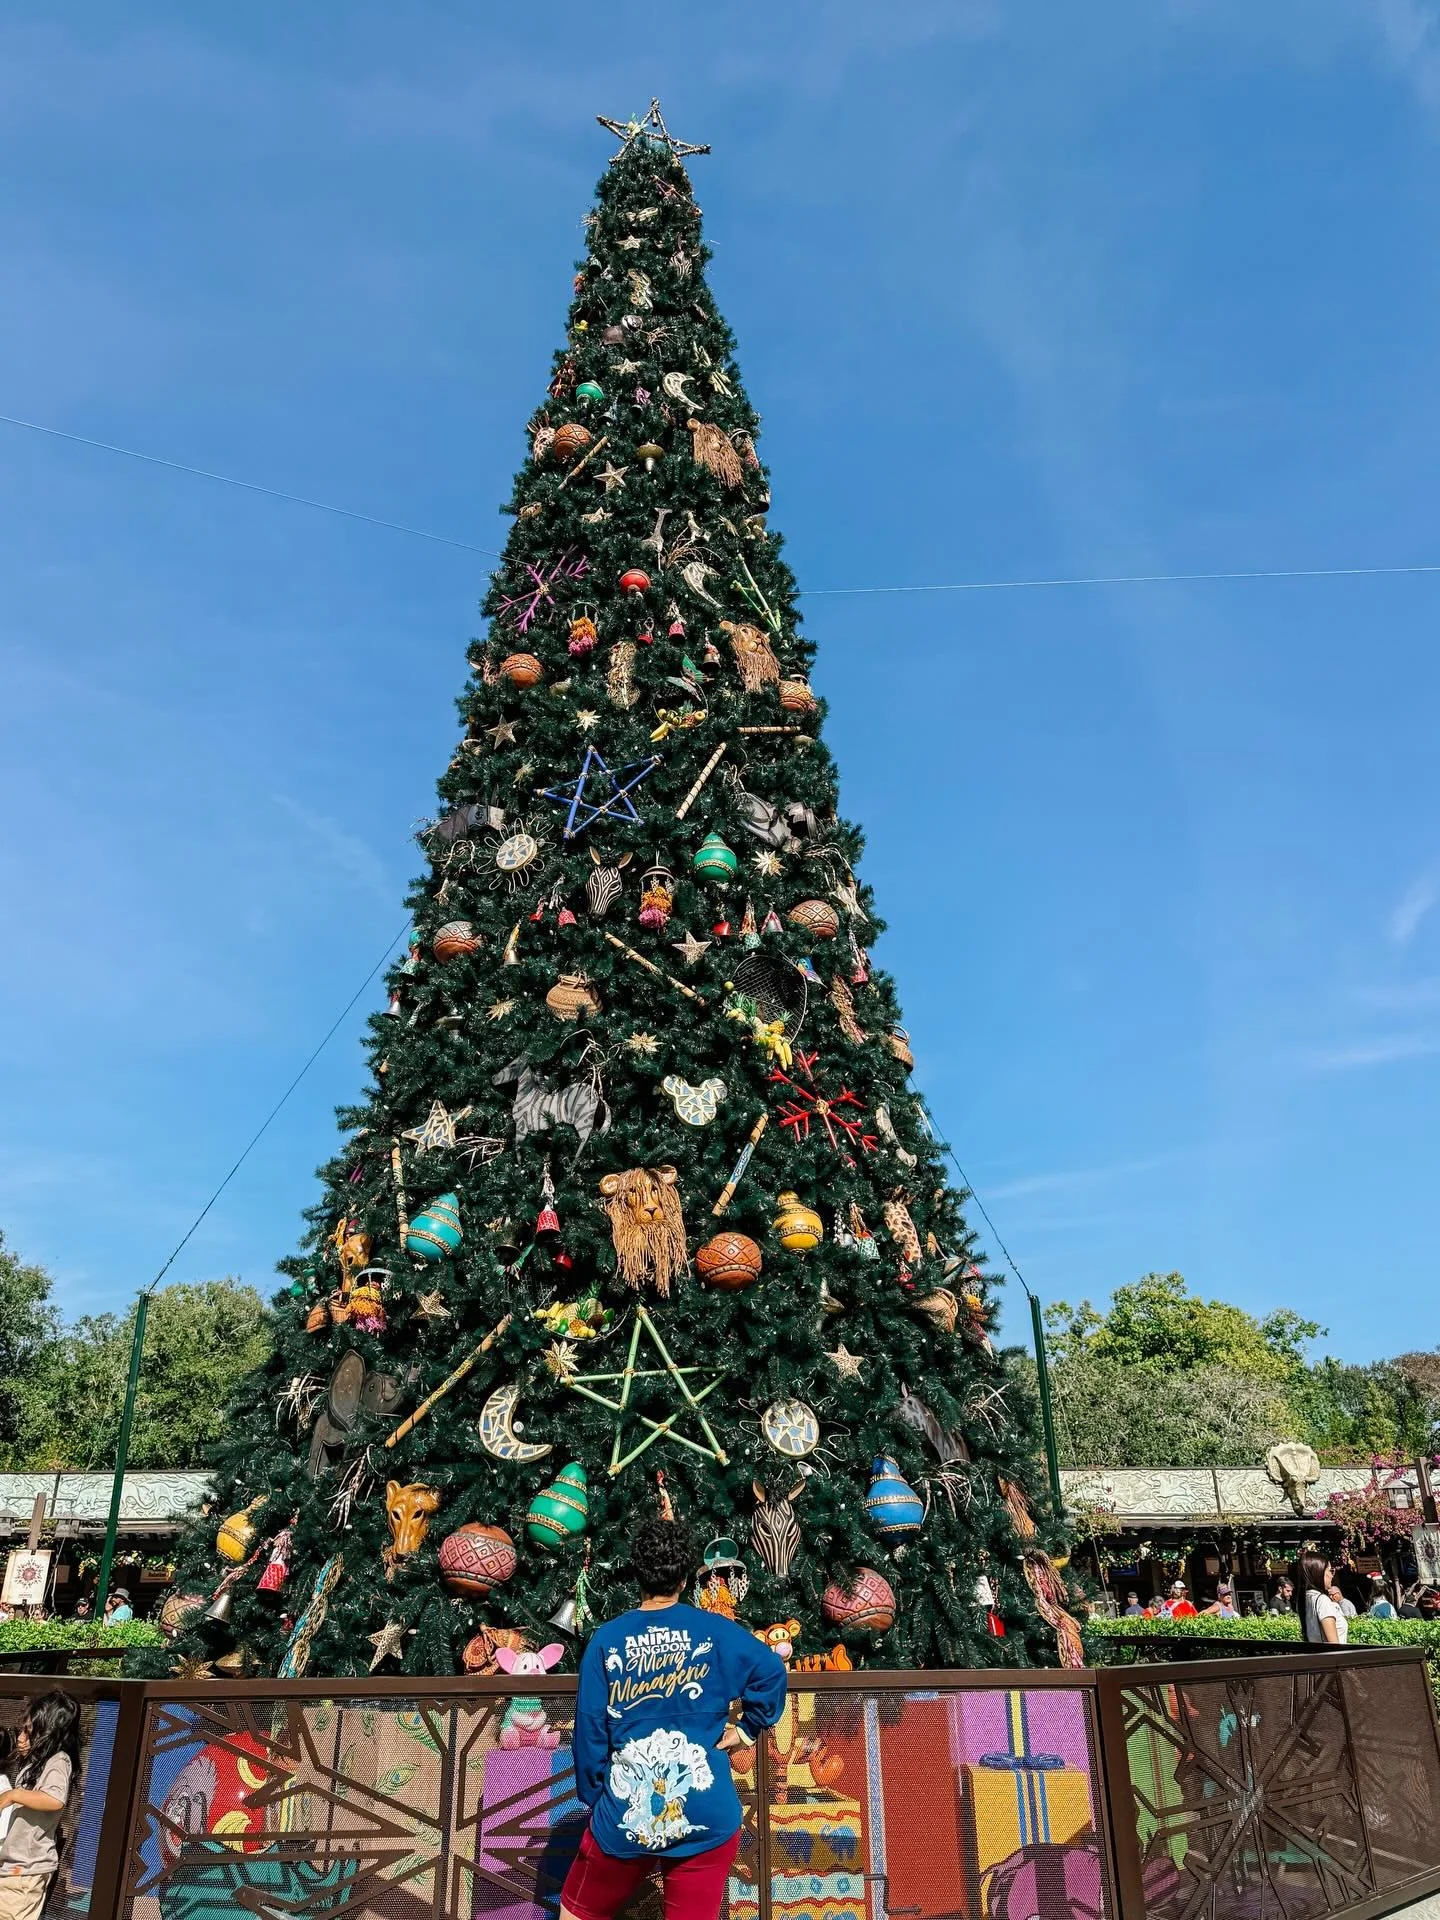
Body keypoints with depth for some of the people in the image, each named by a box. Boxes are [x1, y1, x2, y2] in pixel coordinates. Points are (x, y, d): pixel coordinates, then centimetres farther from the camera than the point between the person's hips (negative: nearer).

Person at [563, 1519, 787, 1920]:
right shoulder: (714, 1631, -4)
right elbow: (772, 1673, -9)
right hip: (706, 1816, 0)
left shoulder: (606, 1639, -3)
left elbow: (589, 1729, -2)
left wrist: (593, 1796, 10)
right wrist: (746, 1730, 3)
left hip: (626, 1814, 0)